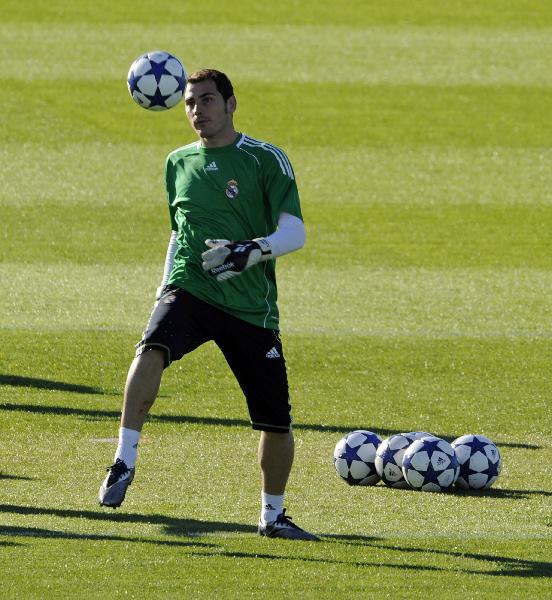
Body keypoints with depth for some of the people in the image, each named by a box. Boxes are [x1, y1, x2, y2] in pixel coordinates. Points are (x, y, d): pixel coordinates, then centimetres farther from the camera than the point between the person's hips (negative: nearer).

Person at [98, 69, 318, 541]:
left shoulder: (266, 160, -1)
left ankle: (273, 515, 22)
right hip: (188, 290, 2)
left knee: (277, 420, 0)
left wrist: (251, 251, -26)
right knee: (152, 349, -33)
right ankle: (124, 462, -31)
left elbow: (294, 232, -8)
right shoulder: (180, 163, 14)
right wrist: (165, 288, 18)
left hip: (251, 307, -2)